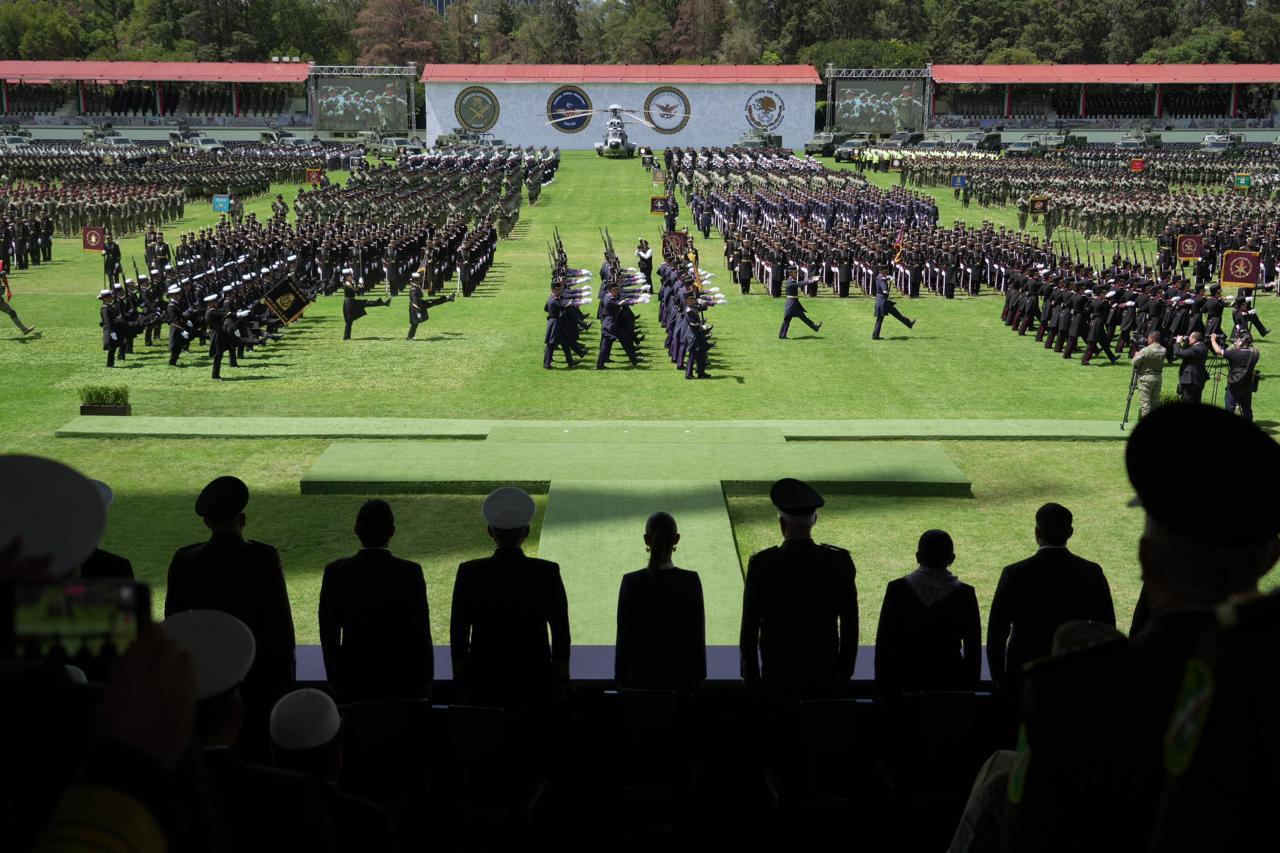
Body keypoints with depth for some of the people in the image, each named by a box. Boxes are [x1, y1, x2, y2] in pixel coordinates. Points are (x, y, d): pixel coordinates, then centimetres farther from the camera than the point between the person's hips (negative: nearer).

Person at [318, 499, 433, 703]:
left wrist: (336, 680, 12)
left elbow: (328, 633, 1)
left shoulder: (335, 572, -5)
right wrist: (424, 684, 4)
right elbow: (421, 633, -6)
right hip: (401, 682, -1)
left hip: (354, 682, 1)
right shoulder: (410, 573, -10)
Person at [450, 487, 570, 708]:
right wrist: (561, 681, 6)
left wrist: (460, 681, 8)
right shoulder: (548, 573, -7)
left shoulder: (469, 573, -6)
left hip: (484, 682, 0)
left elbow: (459, 632, -2)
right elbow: (561, 632, -3)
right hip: (535, 680, 0)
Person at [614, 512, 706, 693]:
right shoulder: (690, 581, -9)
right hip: (679, 674, 0)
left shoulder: (631, 582, -10)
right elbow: (697, 632, -3)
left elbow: (624, 635, -5)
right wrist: (699, 674, 8)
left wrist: (620, 677, 5)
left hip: (641, 674, 0)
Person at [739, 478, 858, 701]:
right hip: (825, 680, 1)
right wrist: (844, 674, 9)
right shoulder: (839, 562, -8)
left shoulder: (762, 564, -12)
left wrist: (751, 676, 4)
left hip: (777, 680, -1)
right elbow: (850, 625, -2)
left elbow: (750, 626, -7)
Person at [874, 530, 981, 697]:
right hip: (950, 682, 1)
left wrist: (882, 689, 6)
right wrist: (970, 689, 12)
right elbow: (974, 649, 1)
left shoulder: (896, 589, -7)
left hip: (905, 681, -1)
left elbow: (883, 643, -3)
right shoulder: (965, 594, -4)